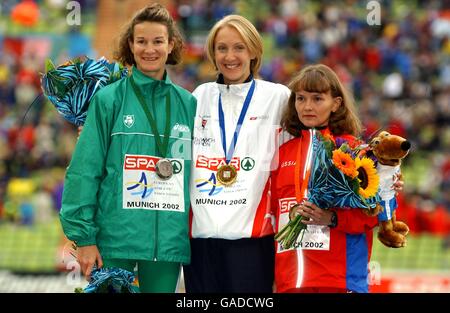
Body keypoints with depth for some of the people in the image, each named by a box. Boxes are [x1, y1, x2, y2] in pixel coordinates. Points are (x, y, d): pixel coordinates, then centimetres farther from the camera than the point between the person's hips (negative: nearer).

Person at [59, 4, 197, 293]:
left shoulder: (188, 104, 10)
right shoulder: (109, 100, 1)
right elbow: (84, 170, -2)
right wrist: (84, 237, -9)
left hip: (169, 243, 3)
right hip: (115, 237, -3)